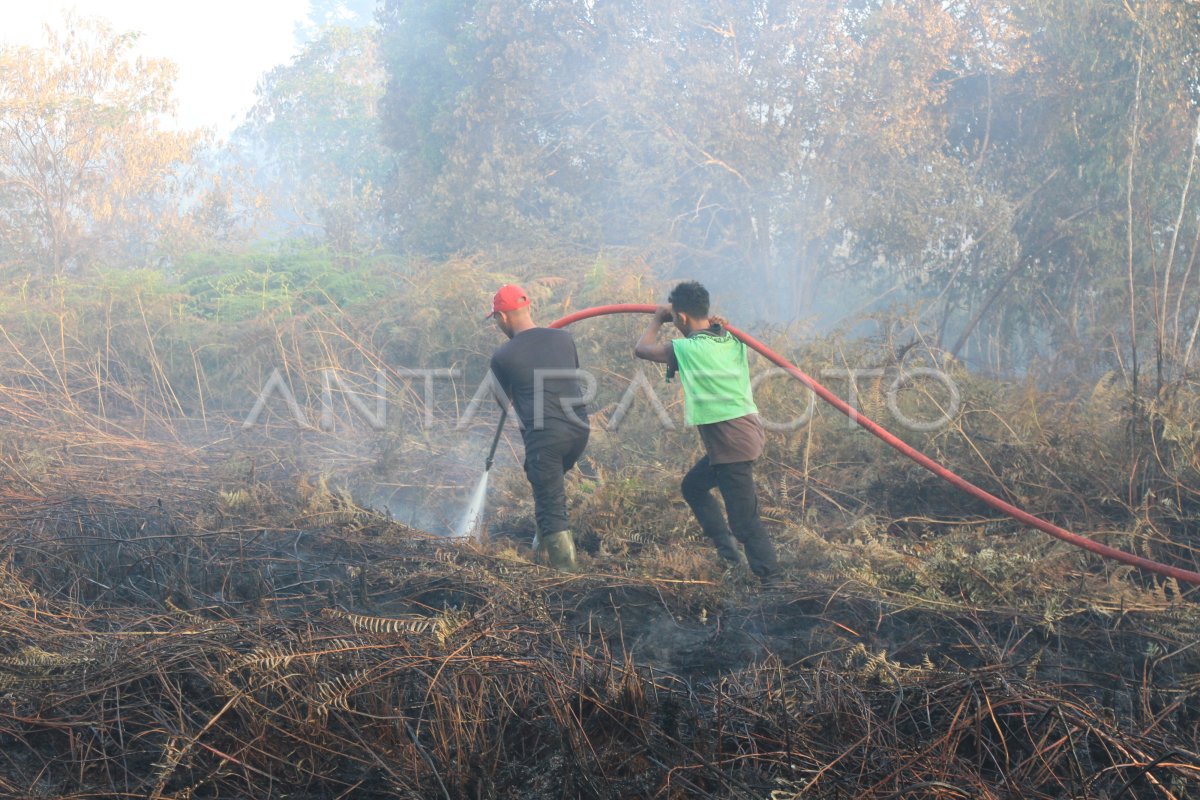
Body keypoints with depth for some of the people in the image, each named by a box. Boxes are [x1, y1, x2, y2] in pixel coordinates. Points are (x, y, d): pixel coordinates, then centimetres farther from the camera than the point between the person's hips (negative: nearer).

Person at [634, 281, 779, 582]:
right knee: (693, 485, 25)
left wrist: (658, 319, 18)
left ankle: (772, 580, -4)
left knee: (744, 520, -5)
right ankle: (727, 547, 23)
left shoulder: (686, 350, -13)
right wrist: (719, 325, 20)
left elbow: (641, 348, 3)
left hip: (730, 440, -9)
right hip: (747, 429, 9)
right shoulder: (732, 340, 6)